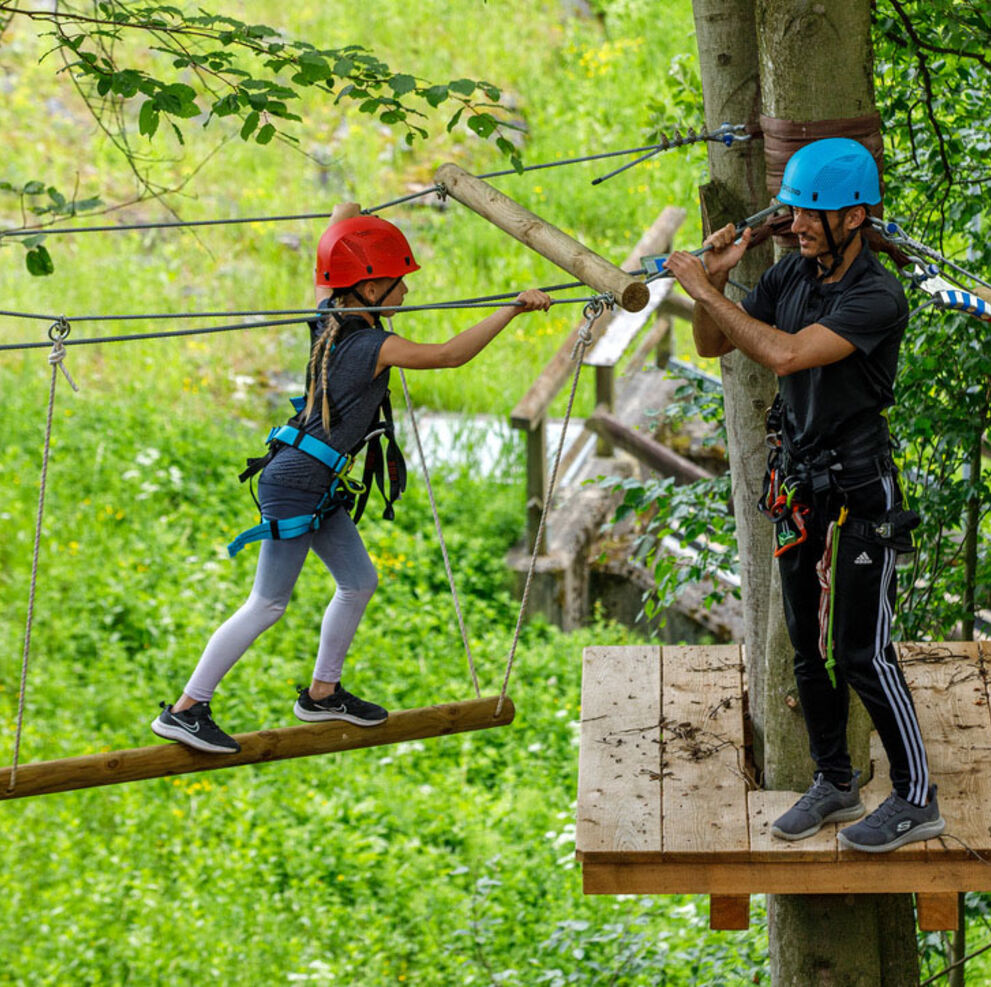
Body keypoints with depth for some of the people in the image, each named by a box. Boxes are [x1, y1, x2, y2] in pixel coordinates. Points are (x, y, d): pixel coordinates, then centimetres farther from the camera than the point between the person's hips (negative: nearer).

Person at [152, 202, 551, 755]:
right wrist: (513, 310, -32)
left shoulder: (332, 319, 3)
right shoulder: (372, 346, -22)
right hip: (297, 481, -10)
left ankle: (323, 693, 31)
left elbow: (327, 265, 23)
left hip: (321, 486, 10)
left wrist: (347, 214, 40)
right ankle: (184, 710, -1)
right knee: (268, 605, -4)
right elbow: (448, 355, -31)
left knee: (359, 581, 18)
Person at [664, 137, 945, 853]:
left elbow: (786, 354, -32)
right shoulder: (792, 275, 3)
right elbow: (713, 346, 10)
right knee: (809, 646, 13)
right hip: (800, 484, 7)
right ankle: (836, 784, 27)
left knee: (861, 652, -5)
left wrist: (706, 291, -26)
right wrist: (715, 281, -8)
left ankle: (917, 798, 6)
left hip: (859, 491, -7)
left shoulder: (878, 297, -20)